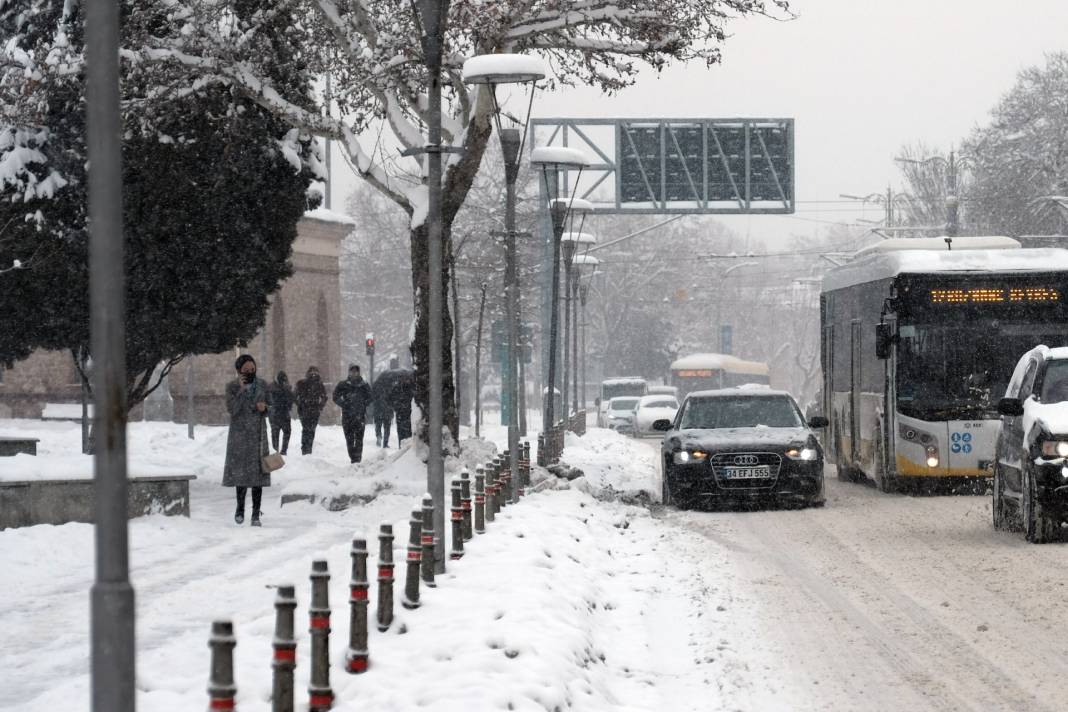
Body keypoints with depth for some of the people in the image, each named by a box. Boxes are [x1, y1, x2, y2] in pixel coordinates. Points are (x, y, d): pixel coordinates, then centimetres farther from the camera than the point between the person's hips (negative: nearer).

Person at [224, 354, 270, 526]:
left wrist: (264, 407, -9)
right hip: (240, 433, -1)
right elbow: (231, 409, -14)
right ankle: (240, 507, 22)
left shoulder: (262, 385, 5)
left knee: (257, 472, -3)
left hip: (258, 435, 2)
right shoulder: (232, 386, -3)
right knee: (241, 472, 0)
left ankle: (256, 514, -2)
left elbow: (268, 409, 14)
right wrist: (241, 390, -21)